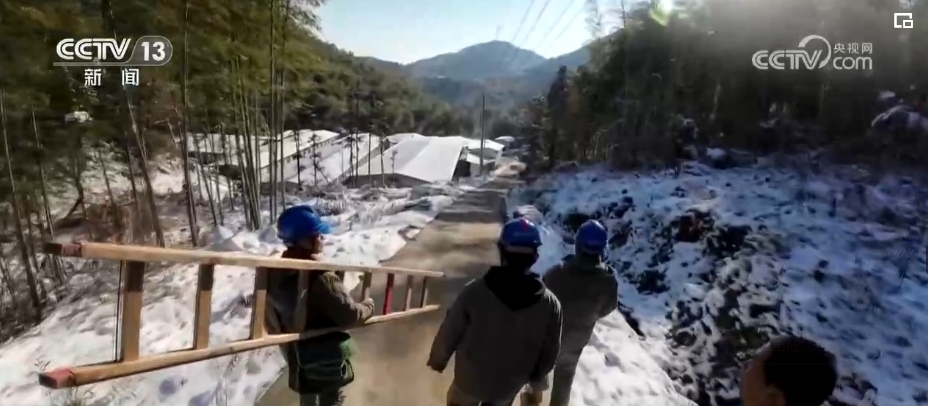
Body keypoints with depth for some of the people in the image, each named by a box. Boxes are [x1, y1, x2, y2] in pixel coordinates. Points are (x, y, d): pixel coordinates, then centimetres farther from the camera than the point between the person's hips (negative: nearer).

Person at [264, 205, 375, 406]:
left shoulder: (274, 274, -7)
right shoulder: (320, 278, -32)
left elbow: (271, 321, 5)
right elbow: (349, 315, -28)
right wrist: (368, 306, -8)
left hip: (296, 354, 7)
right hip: (328, 357, -7)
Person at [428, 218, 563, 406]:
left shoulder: (475, 291, -28)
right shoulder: (550, 304, -22)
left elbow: (449, 332, -15)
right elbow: (549, 352, -7)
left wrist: (438, 359, 5)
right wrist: (537, 377, 13)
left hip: (470, 378, -1)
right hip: (509, 385, 2)